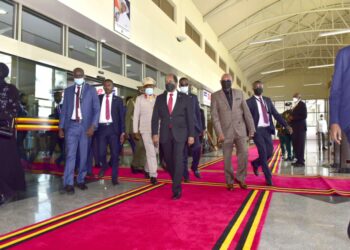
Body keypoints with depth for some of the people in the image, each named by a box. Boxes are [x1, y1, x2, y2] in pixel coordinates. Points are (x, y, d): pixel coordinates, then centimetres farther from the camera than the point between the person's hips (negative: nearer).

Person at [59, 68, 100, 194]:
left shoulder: (91, 90, 5)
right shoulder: (68, 90, 12)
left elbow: (96, 109, -1)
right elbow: (64, 110, 12)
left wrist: (93, 126, -12)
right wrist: (61, 127, 5)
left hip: (85, 126, -1)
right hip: (71, 126, 1)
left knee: (84, 155, 5)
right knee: (70, 154, -6)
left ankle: (81, 180, 18)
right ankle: (68, 184, -6)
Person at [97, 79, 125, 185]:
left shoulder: (118, 100, 7)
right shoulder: (99, 98, 11)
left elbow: (121, 116, 4)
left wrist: (122, 132, -4)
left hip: (113, 128, -1)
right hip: (101, 128, 1)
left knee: (115, 154, 0)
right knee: (101, 153, -3)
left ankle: (114, 177, 12)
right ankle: (104, 166, 31)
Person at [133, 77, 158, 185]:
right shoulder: (139, 99, 4)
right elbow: (136, 115, 3)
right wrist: (135, 131, -1)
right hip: (145, 129, -2)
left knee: (153, 152, 11)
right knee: (150, 152, -8)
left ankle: (147, 170, 33)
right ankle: (153, 175, -2)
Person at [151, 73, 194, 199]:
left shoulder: (185, 98, 3)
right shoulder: (160, 98, 9)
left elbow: (190, 117, 2)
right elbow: (155, 117, 6)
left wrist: (191, 135, -4)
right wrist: (155, 133, -5)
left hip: (179, 133, -3)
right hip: (165, 134, 3)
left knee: (178, 160, -9)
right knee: (168, 161, 9)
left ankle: (176, 189, -2)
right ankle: (177, 182, 30)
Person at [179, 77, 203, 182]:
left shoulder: (194, 97, 12)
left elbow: (198, 113, 12)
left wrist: (200, 128, 6)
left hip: (193, 126, 2)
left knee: (197, 148, -7)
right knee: (183, 152, 2)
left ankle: (194, 167, 20)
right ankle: (185, 174, 14)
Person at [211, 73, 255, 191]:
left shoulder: (239, 93, 8)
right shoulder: (215, 96, 1)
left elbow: (246, 111, 6)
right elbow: (214, 116, -6)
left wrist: (251, 128, 2)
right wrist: (219, 133, -14)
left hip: (240, 129, 2)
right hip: (226, 131, -1)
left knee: (244, 152, -8)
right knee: (227, 158, 4)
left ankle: (240, 178, 12)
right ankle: (229, 181, 20)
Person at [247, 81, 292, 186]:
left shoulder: (267, 100, 13)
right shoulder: (249, 102, -4)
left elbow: (276, 114, 10)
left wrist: (286, 125, 1)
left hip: (267, 130, 5)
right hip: (257, 130, -5)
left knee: (269, 152, 5)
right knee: (263, 153, -5)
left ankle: (256, 163, 32)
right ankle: (268, 177, 7)